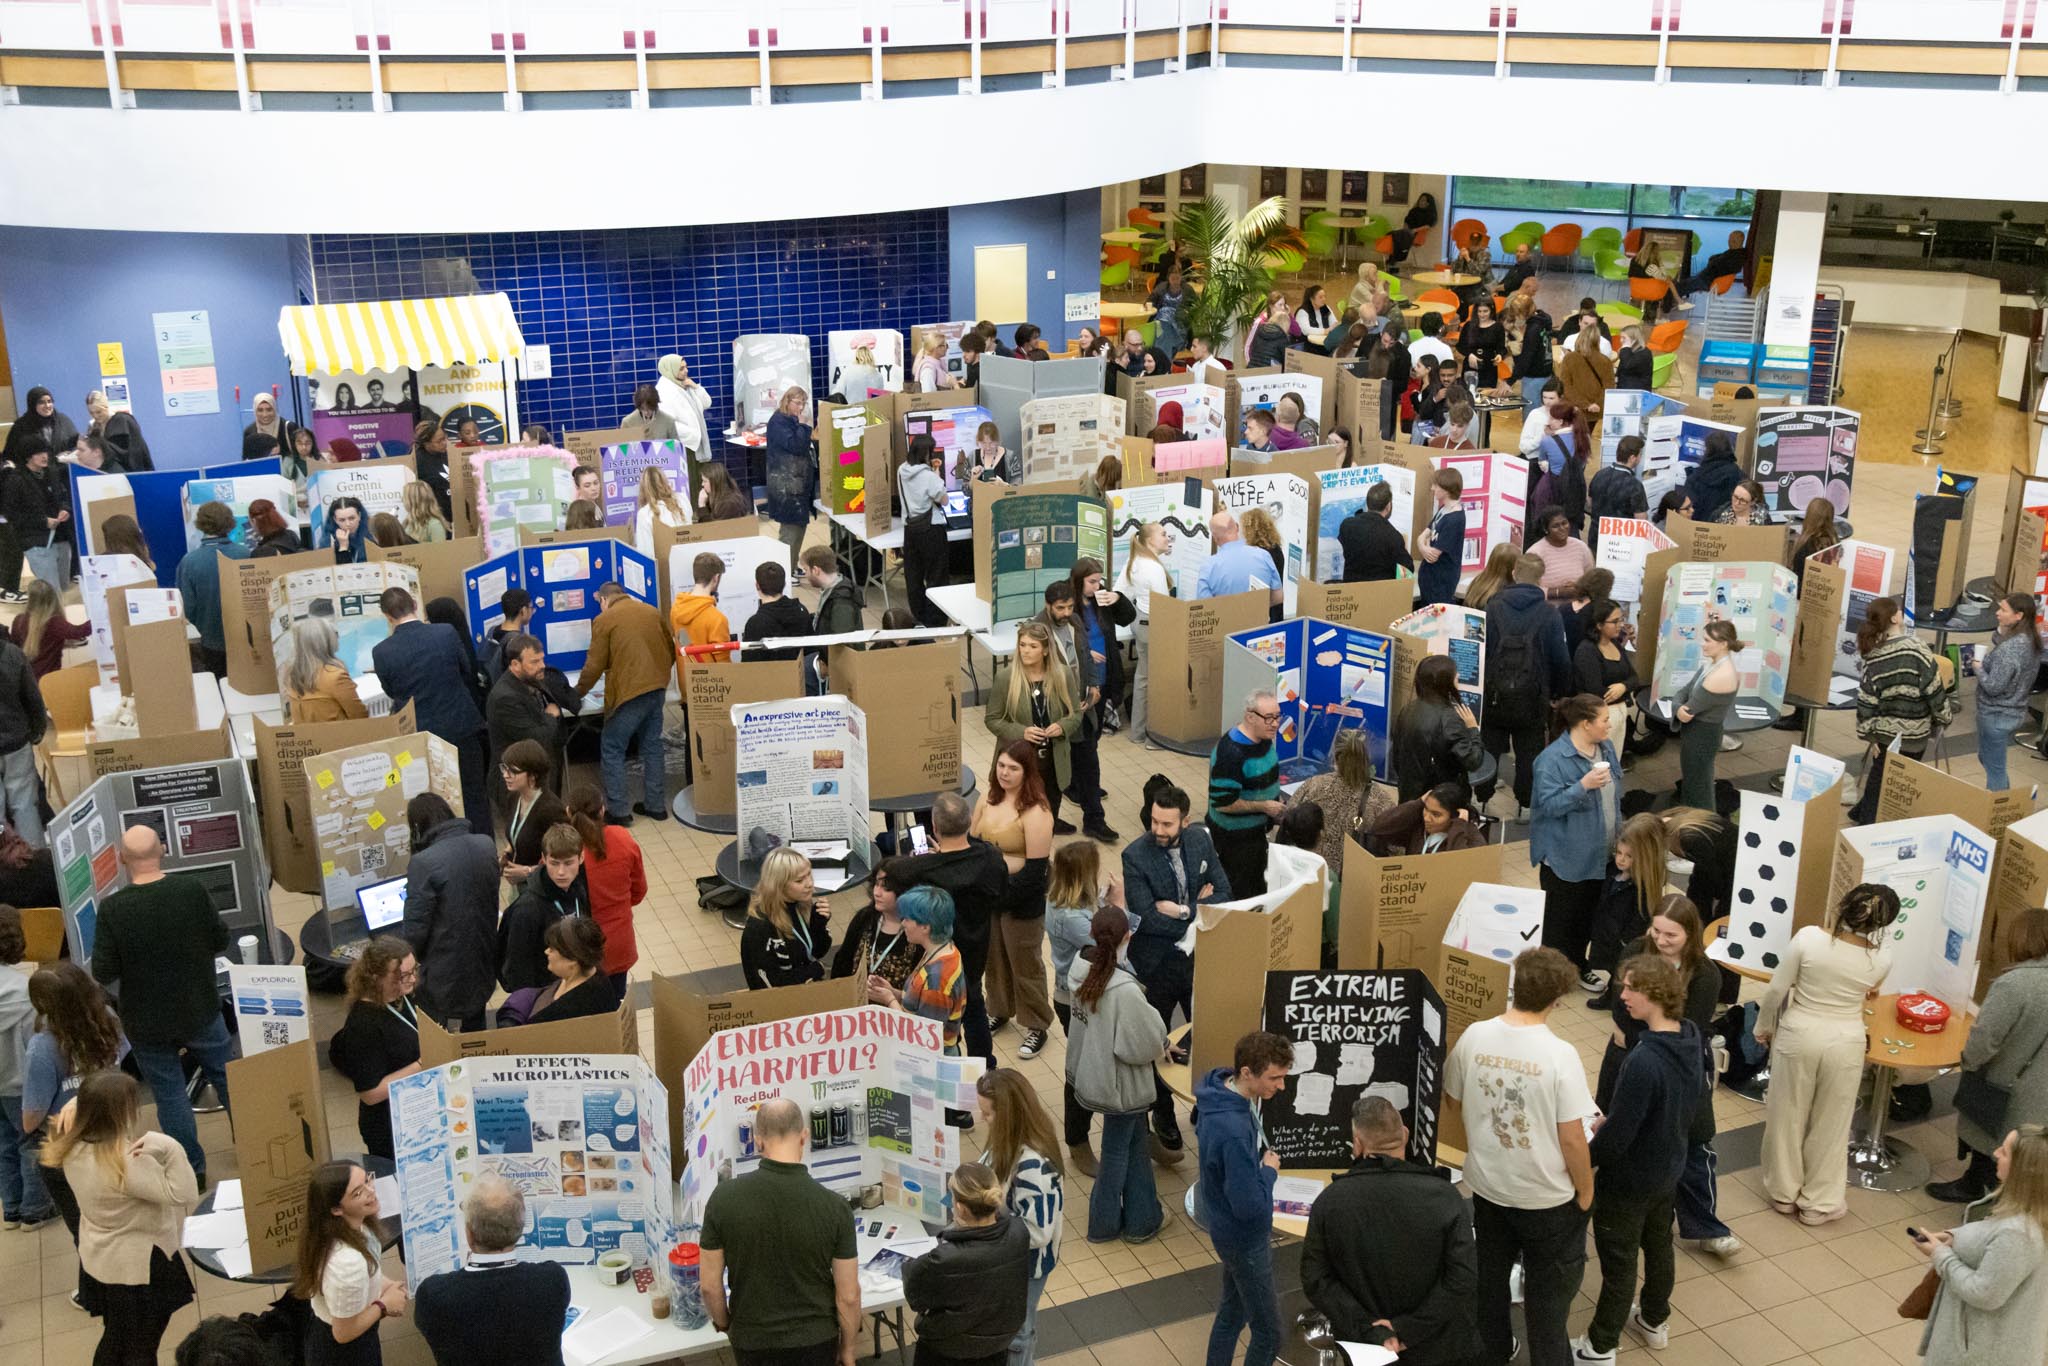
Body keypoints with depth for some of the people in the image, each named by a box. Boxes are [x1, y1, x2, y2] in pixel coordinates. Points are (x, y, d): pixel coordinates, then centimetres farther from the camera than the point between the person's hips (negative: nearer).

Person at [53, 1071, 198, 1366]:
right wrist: (171, 1149, -36)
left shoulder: (74, 1150, -10)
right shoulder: (128, 1161, -34)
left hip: (101, 1258, 8)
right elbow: (182, 1195, -33)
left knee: (114, 1338, 29)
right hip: (140, 1265, -8)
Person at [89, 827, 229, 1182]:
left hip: (147, 1021, -2)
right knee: (225, 1076, 22)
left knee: (169, 1094, 13)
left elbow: (103, 973, -15)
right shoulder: (193, 889, -16)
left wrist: (135, 963, 5)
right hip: (201, 1009, 2)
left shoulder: (113, 909, -21)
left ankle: (192, 1169, 23)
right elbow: (220, 942, -5)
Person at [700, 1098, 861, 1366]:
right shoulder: (832, 1205, -17)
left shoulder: (725, 1197, -16)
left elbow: (710, 1285, -7)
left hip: (752, 1341, 1)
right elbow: (848, 1296, -11)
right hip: (816, 1341, -1)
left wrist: (724, 1325, 12)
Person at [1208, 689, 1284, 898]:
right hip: (1234, 837, -8)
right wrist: (1264, 806, -21)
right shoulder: (1230, 753, -30)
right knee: (1239, 892, 6)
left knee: (1258, 886, 22)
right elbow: (1222, 803, -28)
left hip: (1257, 831, 9)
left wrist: (1276, 801, 2)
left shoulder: (1263, 737, -2)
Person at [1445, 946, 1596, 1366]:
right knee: (1548, 1291, 16)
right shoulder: (1560, 1055, -25)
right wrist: (1585, 1191, -3)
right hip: (1547, 1196, -4)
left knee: (1489, 1277, 26)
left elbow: (1453, 1097, 3)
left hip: (1486, 1186, 4)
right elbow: (1572, 1138, -20)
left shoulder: (1473, 1037, -13)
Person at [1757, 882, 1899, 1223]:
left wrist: (1764, 1026, 3)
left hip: (1798, 1036, 0)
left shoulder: (1809, 938, -21)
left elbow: (1776, 989, -13)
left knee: (1788, 1115, 18)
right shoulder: (1881, 959, -15)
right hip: (1844, 1043, 1)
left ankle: (1783, 1192, 33)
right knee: (1830, 1124, 17)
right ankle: (1819, 1202, 30)